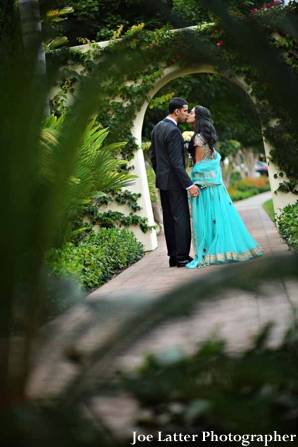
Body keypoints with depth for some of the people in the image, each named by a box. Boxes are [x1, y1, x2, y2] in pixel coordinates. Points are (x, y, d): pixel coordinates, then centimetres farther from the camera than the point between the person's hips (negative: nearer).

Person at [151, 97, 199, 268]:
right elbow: (177, 162, -22)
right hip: (174, 181, -9)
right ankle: (182, 257, -2)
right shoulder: (173, 131, -19)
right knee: (181, 218, -4)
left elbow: (153, 156, 15)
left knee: (169, 219, 10)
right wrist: (189, 185, -21)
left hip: (162, 180, 9)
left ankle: (173, 256, 14)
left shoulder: (158, 127, 9)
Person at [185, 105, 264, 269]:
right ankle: (227, 248, 14)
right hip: (213, 178, 9)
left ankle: (205, 255, -8)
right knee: (219, 213, 10)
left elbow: (198, 163, -12)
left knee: (206, 216, -8)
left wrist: (194, 183, -8)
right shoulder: (206, 134, 14)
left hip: (204, 180, -9)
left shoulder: (199, 137, -13)